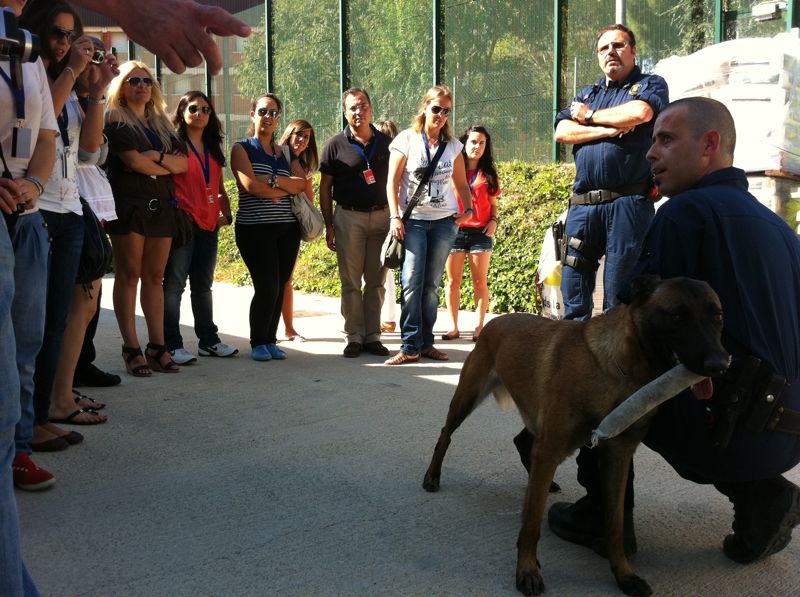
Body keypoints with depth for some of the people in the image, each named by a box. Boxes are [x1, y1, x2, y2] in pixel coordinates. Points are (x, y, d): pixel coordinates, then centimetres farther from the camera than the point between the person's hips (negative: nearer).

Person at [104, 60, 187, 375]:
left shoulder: (162, 123, 20)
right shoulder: (116, 119, 2)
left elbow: (183, 163, 10)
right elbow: (133, 160, -11)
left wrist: (158, 157, -8)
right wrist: (167, 166, 2)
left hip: (161, 206, 5)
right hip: (129, 204, -5)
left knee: (155, 277, 4)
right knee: (129, 275, -4)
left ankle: (157, 346, 6)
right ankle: (131, 349, -3)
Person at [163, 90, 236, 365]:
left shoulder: (212, 149, 20)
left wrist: (226, 214, 10)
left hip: (209, 224, 7)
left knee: (203, 285, 14)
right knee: (174, 284, -5)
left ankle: (208, 340, 21)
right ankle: (172, 345, -3)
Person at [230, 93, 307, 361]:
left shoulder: (286, 153, 17)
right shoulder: (242, 148, 3)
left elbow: (302, 183, 1)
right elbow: (250, 184, -13)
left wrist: (273, 181, -14)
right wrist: (287, 188, -4)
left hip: (287, 228, 5)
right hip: (255, 229, -5)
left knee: (280, 287, 4)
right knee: (267, 286, -11)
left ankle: (270, 340, 17)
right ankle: (257, 343, 6)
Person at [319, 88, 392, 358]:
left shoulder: (385, 143, 9)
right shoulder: (336, 144, 2)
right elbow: (324, 188, 3)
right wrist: (329, 226, -2)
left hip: (381, 216, 2)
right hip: (349, 217, -2)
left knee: (376, 281, 5)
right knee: (351, 282, 2)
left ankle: (373, 336, 13)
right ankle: (354, 337, 10)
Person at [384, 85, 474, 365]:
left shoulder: (453, 145, 10)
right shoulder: (407, 139, -1)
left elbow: (461, 183, 17)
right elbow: (392, 182, -3)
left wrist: (468, 209, 1)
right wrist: (395, 217, -11)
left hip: (445, 221, 3)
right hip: (413, 221, -3)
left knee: (431, 284, 5)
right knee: (412, 282, -10)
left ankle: (426, 343, 13)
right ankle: (410, 347, -7)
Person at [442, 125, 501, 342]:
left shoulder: (488, 174, 11)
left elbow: (493, 204, 16)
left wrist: (494, 220, -2)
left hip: (480, 232, 1)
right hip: (454, 230, 0)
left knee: (480, 282, 0)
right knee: (453, 281, 2)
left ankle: (479, 327, 6)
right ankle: (454, 327, 9)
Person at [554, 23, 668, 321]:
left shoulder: (650, 84, 10)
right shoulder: (587, 94, 24)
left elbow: (640, 112, -14)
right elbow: (562, 132, 8)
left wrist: (591, 116, 1)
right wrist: (607, 130, -6)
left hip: (628, 203, -5)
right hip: (583, 204, 5)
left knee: (619, 295, -2)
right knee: (573, 290, 5)